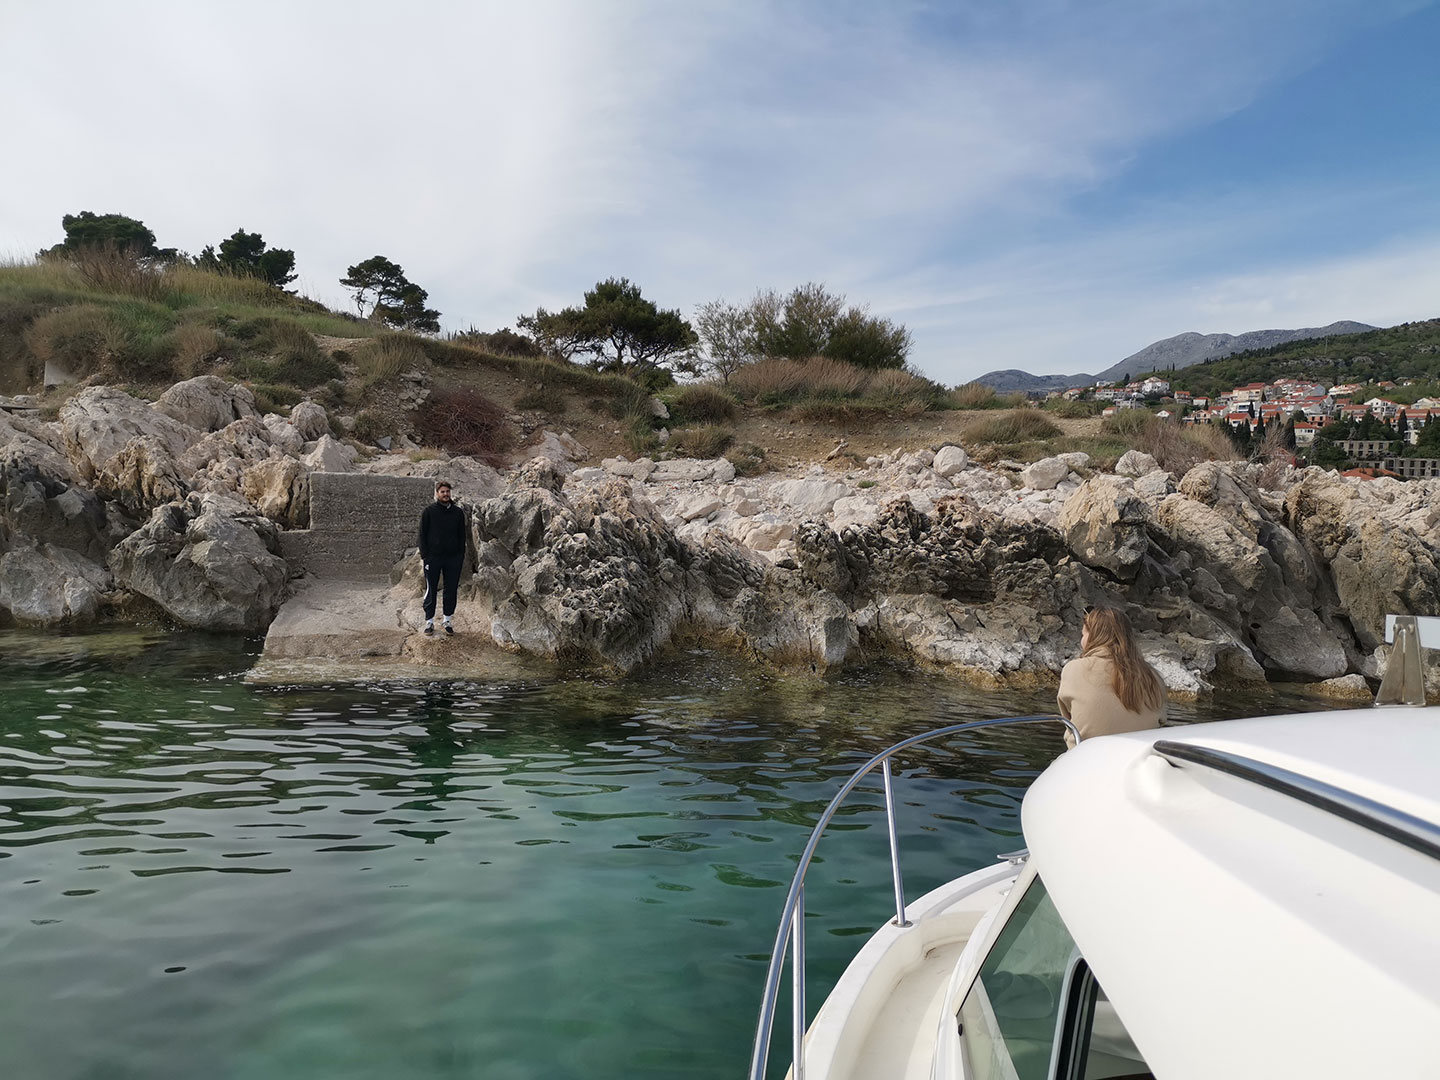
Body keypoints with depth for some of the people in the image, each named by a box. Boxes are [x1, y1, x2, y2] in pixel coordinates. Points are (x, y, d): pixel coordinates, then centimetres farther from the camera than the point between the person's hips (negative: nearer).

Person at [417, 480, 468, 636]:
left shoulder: (458, 512, 6)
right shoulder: (428, 512, -1)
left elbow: (462, 536, 10)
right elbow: (422, 534, 0)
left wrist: (461, 557, 3)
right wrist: (424, 556, -7)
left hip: (453, 558, 2)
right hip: (433, 558, -2)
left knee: (451, 590, 7)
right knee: (431, 591, 4)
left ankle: (448, 620, 18)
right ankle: (429, 621, 13)